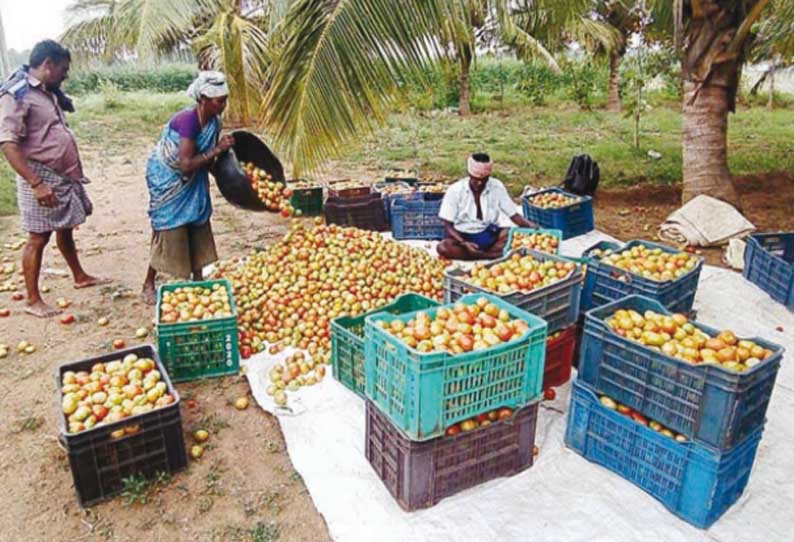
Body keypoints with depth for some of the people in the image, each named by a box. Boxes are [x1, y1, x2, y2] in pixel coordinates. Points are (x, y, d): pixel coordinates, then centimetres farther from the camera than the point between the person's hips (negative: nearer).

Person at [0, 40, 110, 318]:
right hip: (41, 178, -8)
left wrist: (75, 174, 19)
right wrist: (36, 184, -26)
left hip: (65, 176, 8)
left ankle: (80, 276, 38)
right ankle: (33, 300, 10)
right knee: (38, 238, 0)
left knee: (66, 229, 22)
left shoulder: (48, 92, 12)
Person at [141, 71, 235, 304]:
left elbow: (206, 162, 1)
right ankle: (149, 284, 11)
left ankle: (198, 278, 23)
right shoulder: (187, 120, -28)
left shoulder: (214, 122, -6)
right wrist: (215, 150, -32)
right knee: (169, 231, -4)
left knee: (198, 227, 9)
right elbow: (186, 164, -32)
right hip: (167, 179, -7)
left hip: (191, 180, 8)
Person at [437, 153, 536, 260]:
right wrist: (464, 243, -27)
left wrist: (529, 225, -23)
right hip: (463, 236, -1)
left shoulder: (497, 187, -7)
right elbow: (448, 226, -10)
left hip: (490, 235, 1)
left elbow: (513, 214, -2)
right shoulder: (455, 190, -12)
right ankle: (495, 254, -28)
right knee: (443, 248, -33)